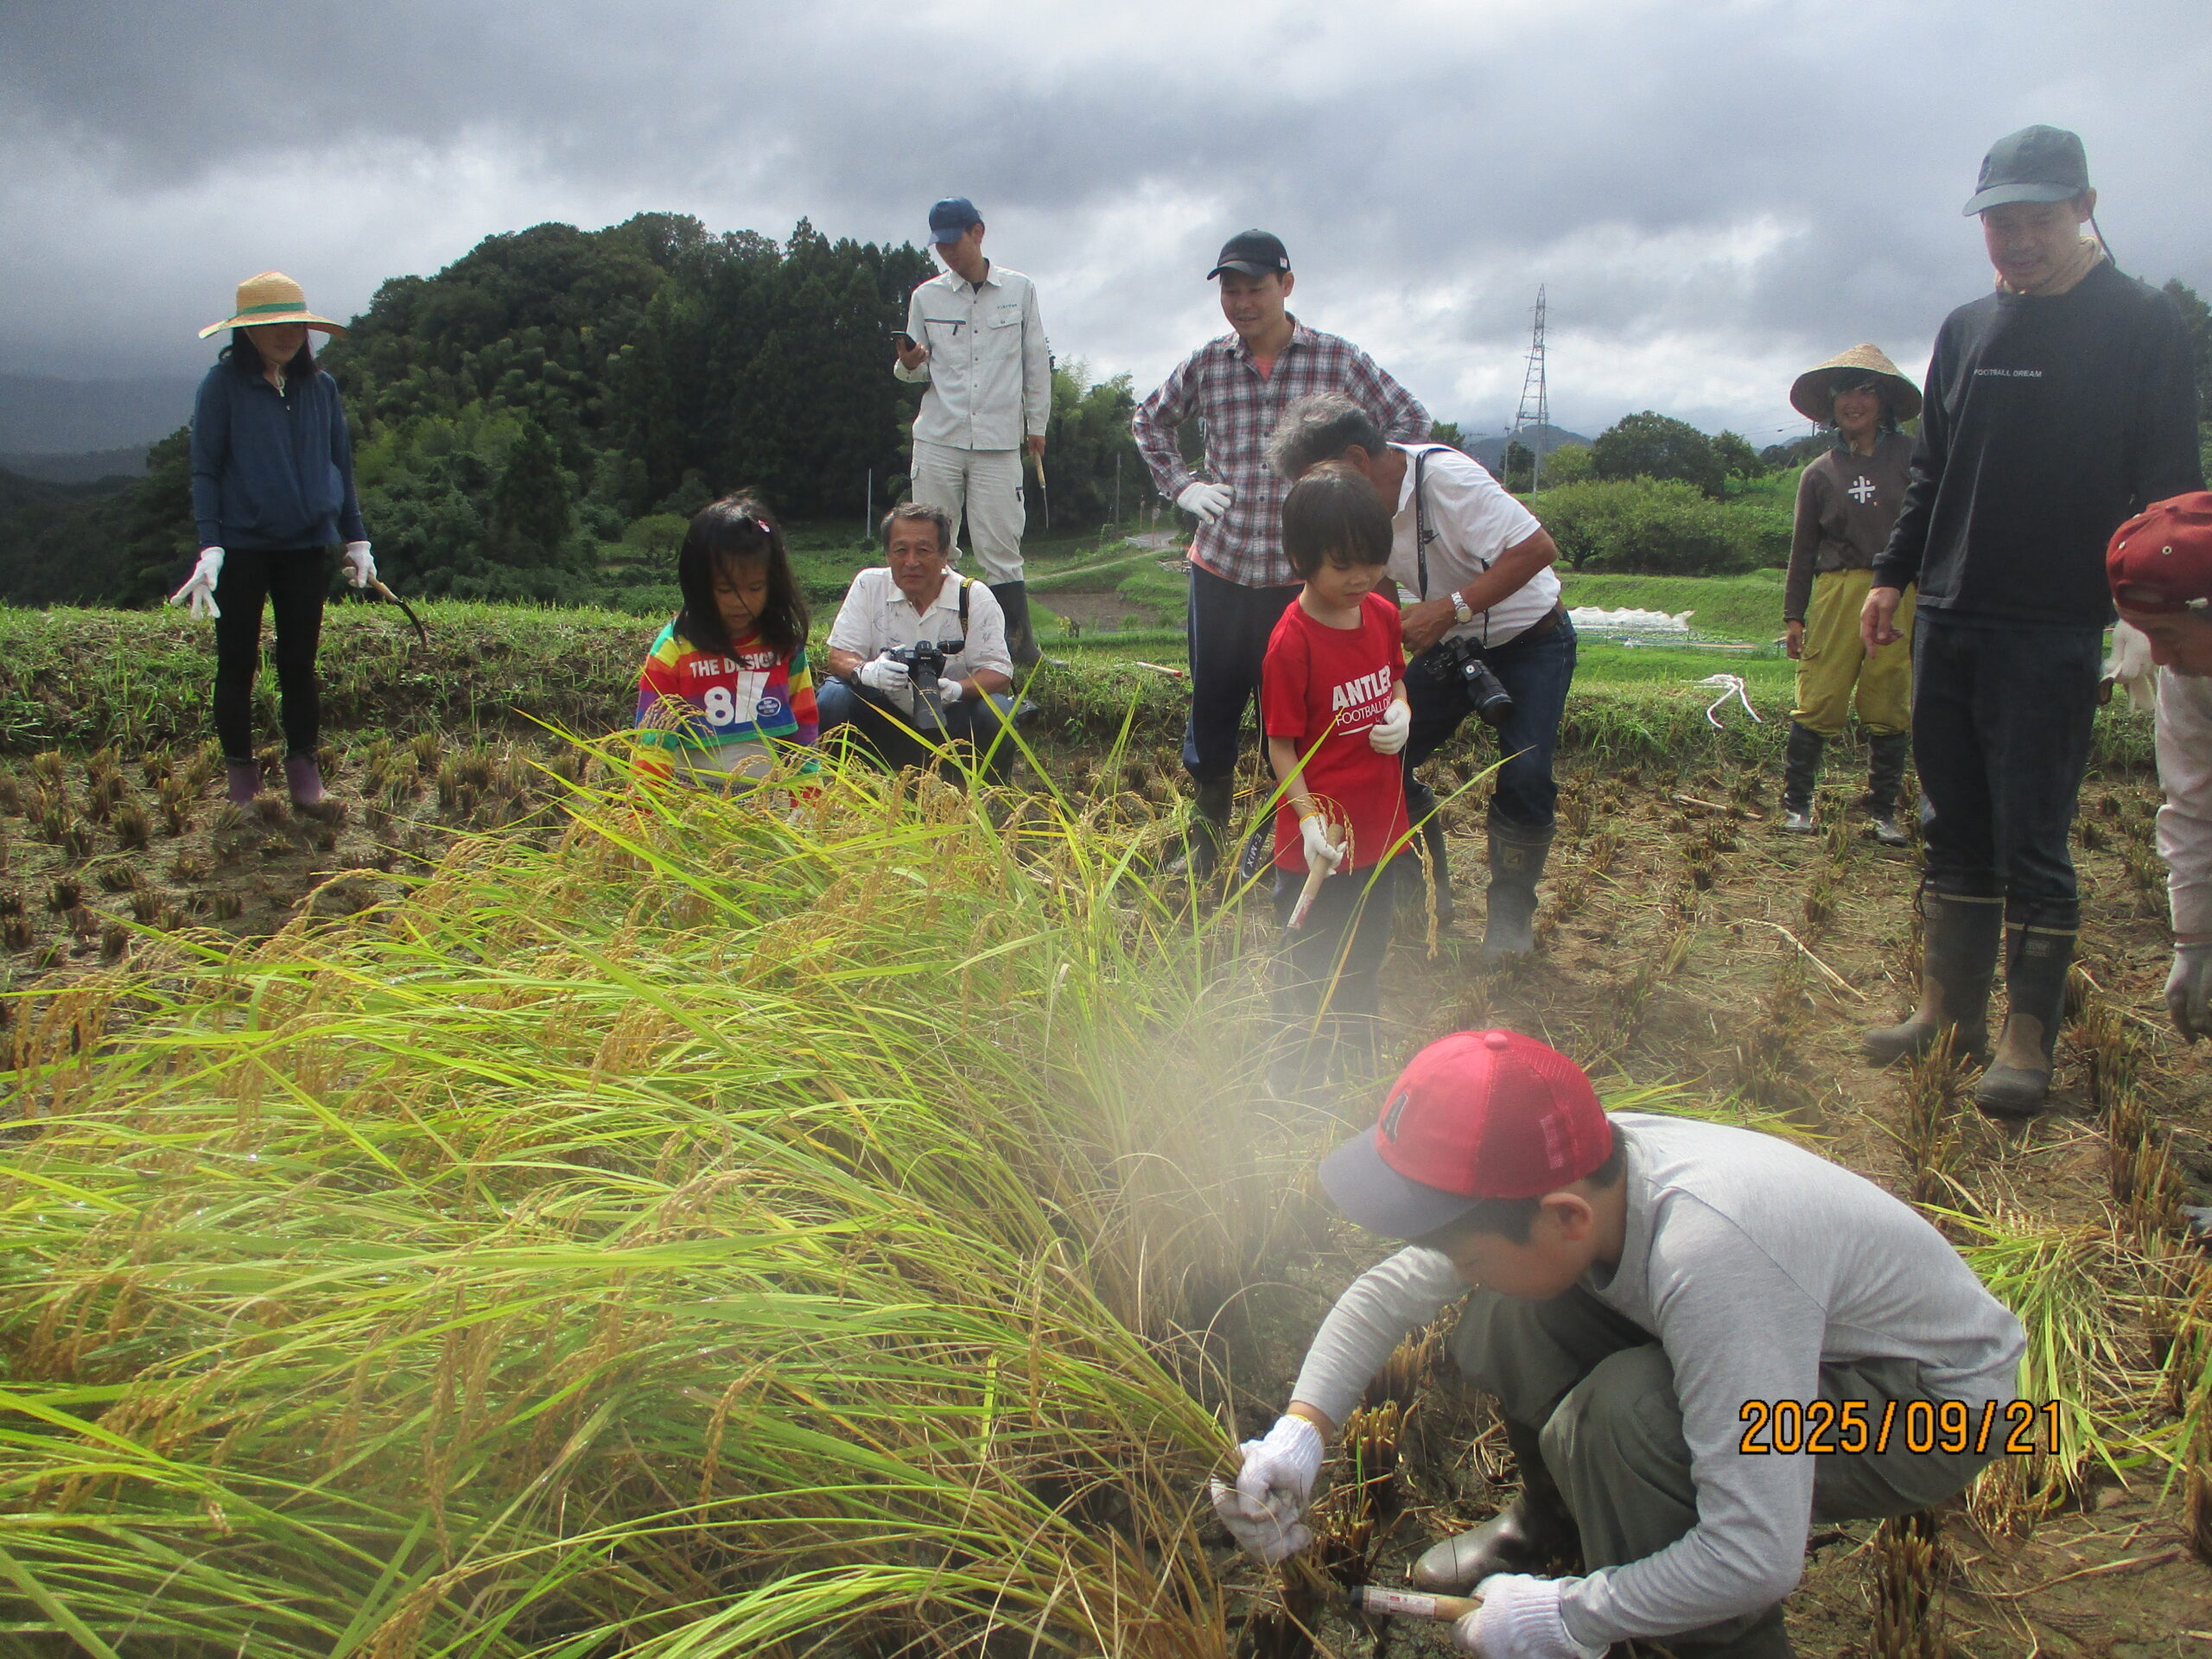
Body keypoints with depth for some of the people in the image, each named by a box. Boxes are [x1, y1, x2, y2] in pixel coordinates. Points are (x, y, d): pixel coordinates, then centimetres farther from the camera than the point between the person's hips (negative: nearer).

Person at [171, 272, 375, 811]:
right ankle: (241, 777, 14)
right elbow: (204, 470, -3)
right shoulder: (224, 384, -3)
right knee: (237, 663, 5)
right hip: (241, 545, -2)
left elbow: (341, 465, 14)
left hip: (307, 545, 2)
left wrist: (356, 539, 12)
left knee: (299, 663, 7)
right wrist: (210, 548, -11)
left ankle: (303, 768, 16)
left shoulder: (320, 387, 6)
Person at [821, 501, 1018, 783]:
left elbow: (998, 673, -12)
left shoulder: (975, 597, -7)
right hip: (884, 717, 1)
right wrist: (866, 672, -32)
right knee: (834, 696, -24)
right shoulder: (869, 586, -4)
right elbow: (839, 656, -7)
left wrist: (956, 689, -34)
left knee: (996, 712, -29)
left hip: (950, 721, -1)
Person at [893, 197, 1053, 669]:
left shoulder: (1020, 290, 8)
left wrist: (1037, 424, 11)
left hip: (998, 443, -2)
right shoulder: (926, 297, 10)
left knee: (1000, 549, -6)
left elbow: (1036, 362, 12)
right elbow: (917, 371, 14)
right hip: (938, 440, 2)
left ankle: (1021, 648, -2)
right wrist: (908, 364, -9)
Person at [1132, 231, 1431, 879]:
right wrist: (1181, 485, 10)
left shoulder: (1338, 360, -2)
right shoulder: (1207, 365, 5)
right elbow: (1149, 420, 22)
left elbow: (1411, 421, 6)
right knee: (1211, 709, 9)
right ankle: (1206, 840, 25)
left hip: (1304, 575, -2)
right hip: (1219, 567, 2)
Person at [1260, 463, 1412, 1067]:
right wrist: (1309, 816, -28)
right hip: (1321, 835, -7)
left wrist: (1401, 713, -4)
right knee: (1312, 966, 8)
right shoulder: (1292, 642, -21)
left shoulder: (1383, 615, 0)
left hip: (1379, 823, 7)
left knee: (1366, 955, 23)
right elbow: (1281, 746, -17)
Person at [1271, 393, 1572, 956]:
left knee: (1524, 776, -20)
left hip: (1530, 639, -6)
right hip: (1452, 643, 7)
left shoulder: (1444, 476, -29)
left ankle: (1510, 916, 2)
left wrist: (1452, 608, -37)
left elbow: (1537, 547, -34)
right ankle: (1429, 894, 11)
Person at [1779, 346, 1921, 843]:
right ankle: (1796, 803, 4)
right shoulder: (1819, 474, 11)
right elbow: (1803, 550, 14)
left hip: (1901, 596, 0)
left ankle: (1883, 811, 12)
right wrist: (1793, 616, 8)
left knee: (1890, 709, 2)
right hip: (1837, 593, 1)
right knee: (1818, 703, -5)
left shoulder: (1911, 457, 7)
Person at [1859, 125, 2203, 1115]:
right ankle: (1950, 1008, 20)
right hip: (1945, 623, 5)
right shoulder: (1965, 330, 13)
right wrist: (1892, 577, 13)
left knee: (2030, 838, -4)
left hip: (2053, 632, -5)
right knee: (1953, 828, 10)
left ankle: (2029, 1036, 6)